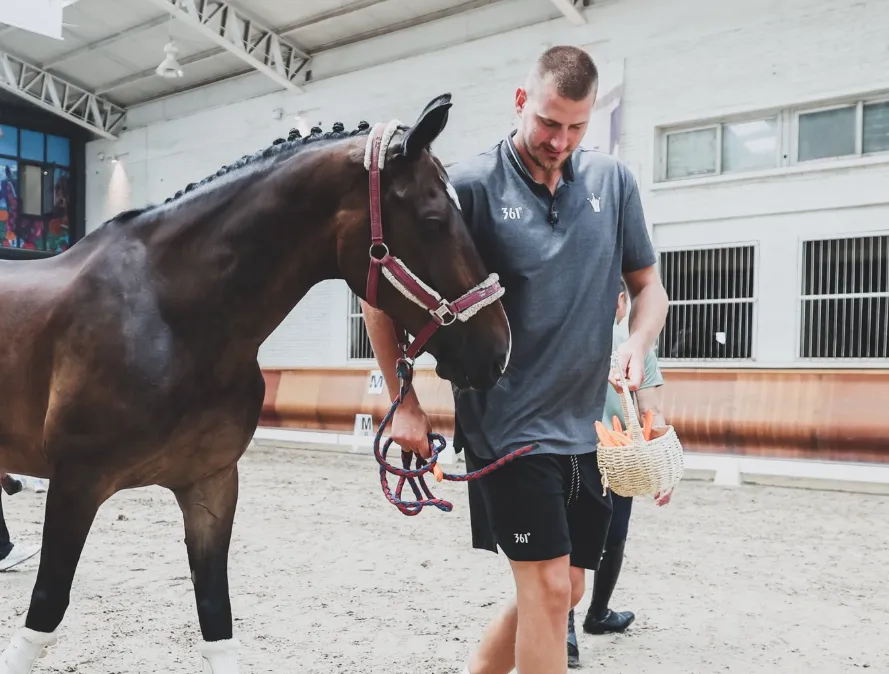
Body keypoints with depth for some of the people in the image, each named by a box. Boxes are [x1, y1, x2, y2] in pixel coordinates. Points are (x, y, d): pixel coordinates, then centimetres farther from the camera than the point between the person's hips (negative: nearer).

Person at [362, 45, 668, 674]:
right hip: (506, 425, -5)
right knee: (549, 588, -7)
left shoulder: (614, 181, 5)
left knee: (563, 590, 14)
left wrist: (637, 344, -8)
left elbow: (648, 285, 14)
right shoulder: (472, 184, -9)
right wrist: (405, 403, -4)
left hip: (585, 427, 6)